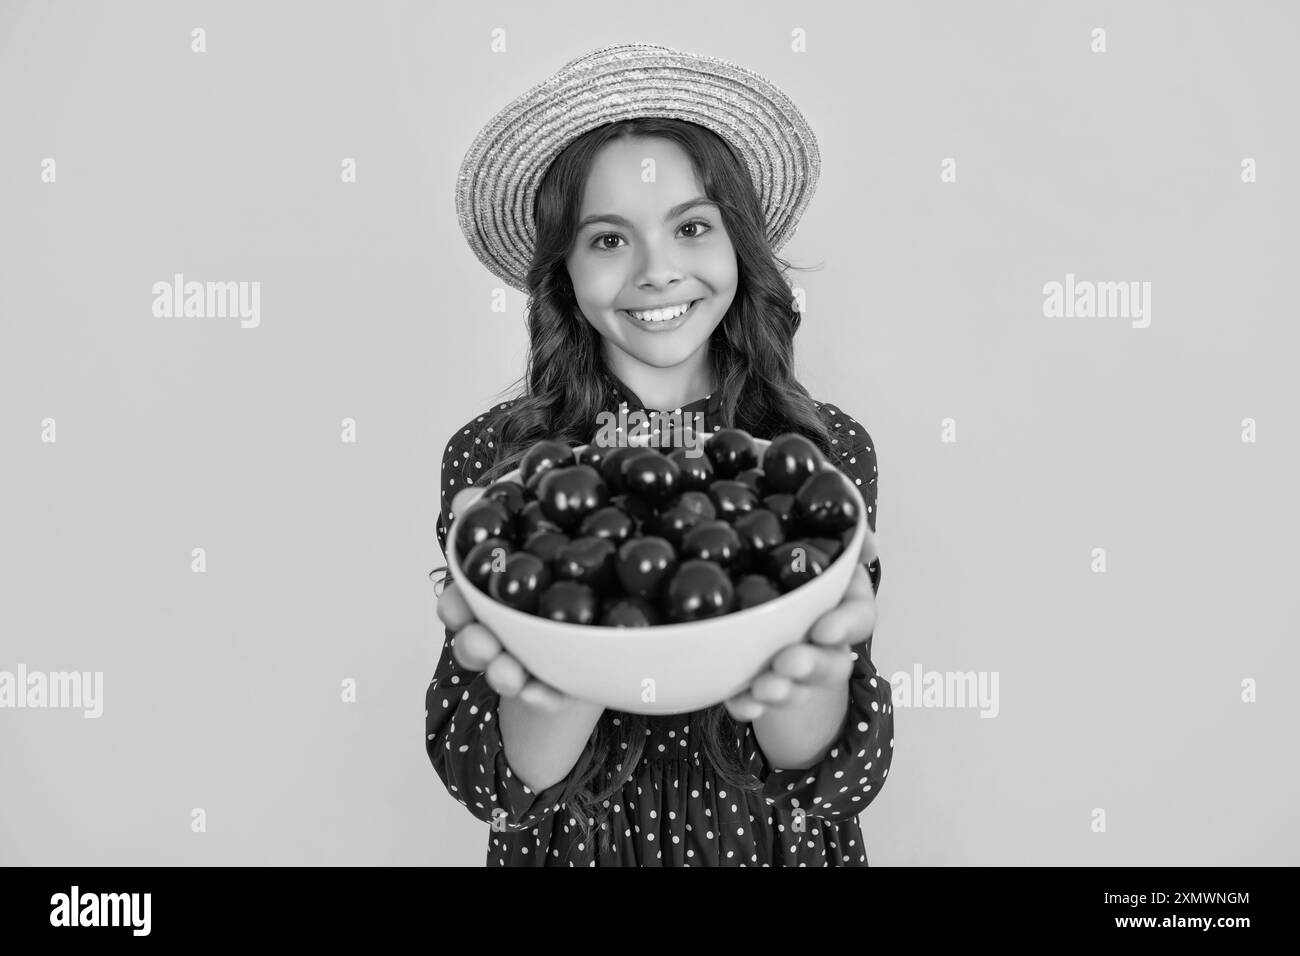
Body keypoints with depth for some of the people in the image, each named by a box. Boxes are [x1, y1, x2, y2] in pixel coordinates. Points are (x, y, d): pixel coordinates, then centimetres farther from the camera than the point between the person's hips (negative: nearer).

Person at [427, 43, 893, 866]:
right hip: (574, 845, 0)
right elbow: (495, 787, -19)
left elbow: (835, 784, -18)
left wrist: (810, 675, -39)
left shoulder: (830, 451, -14)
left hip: (773, 845, 1)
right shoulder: (490, 458, -16)